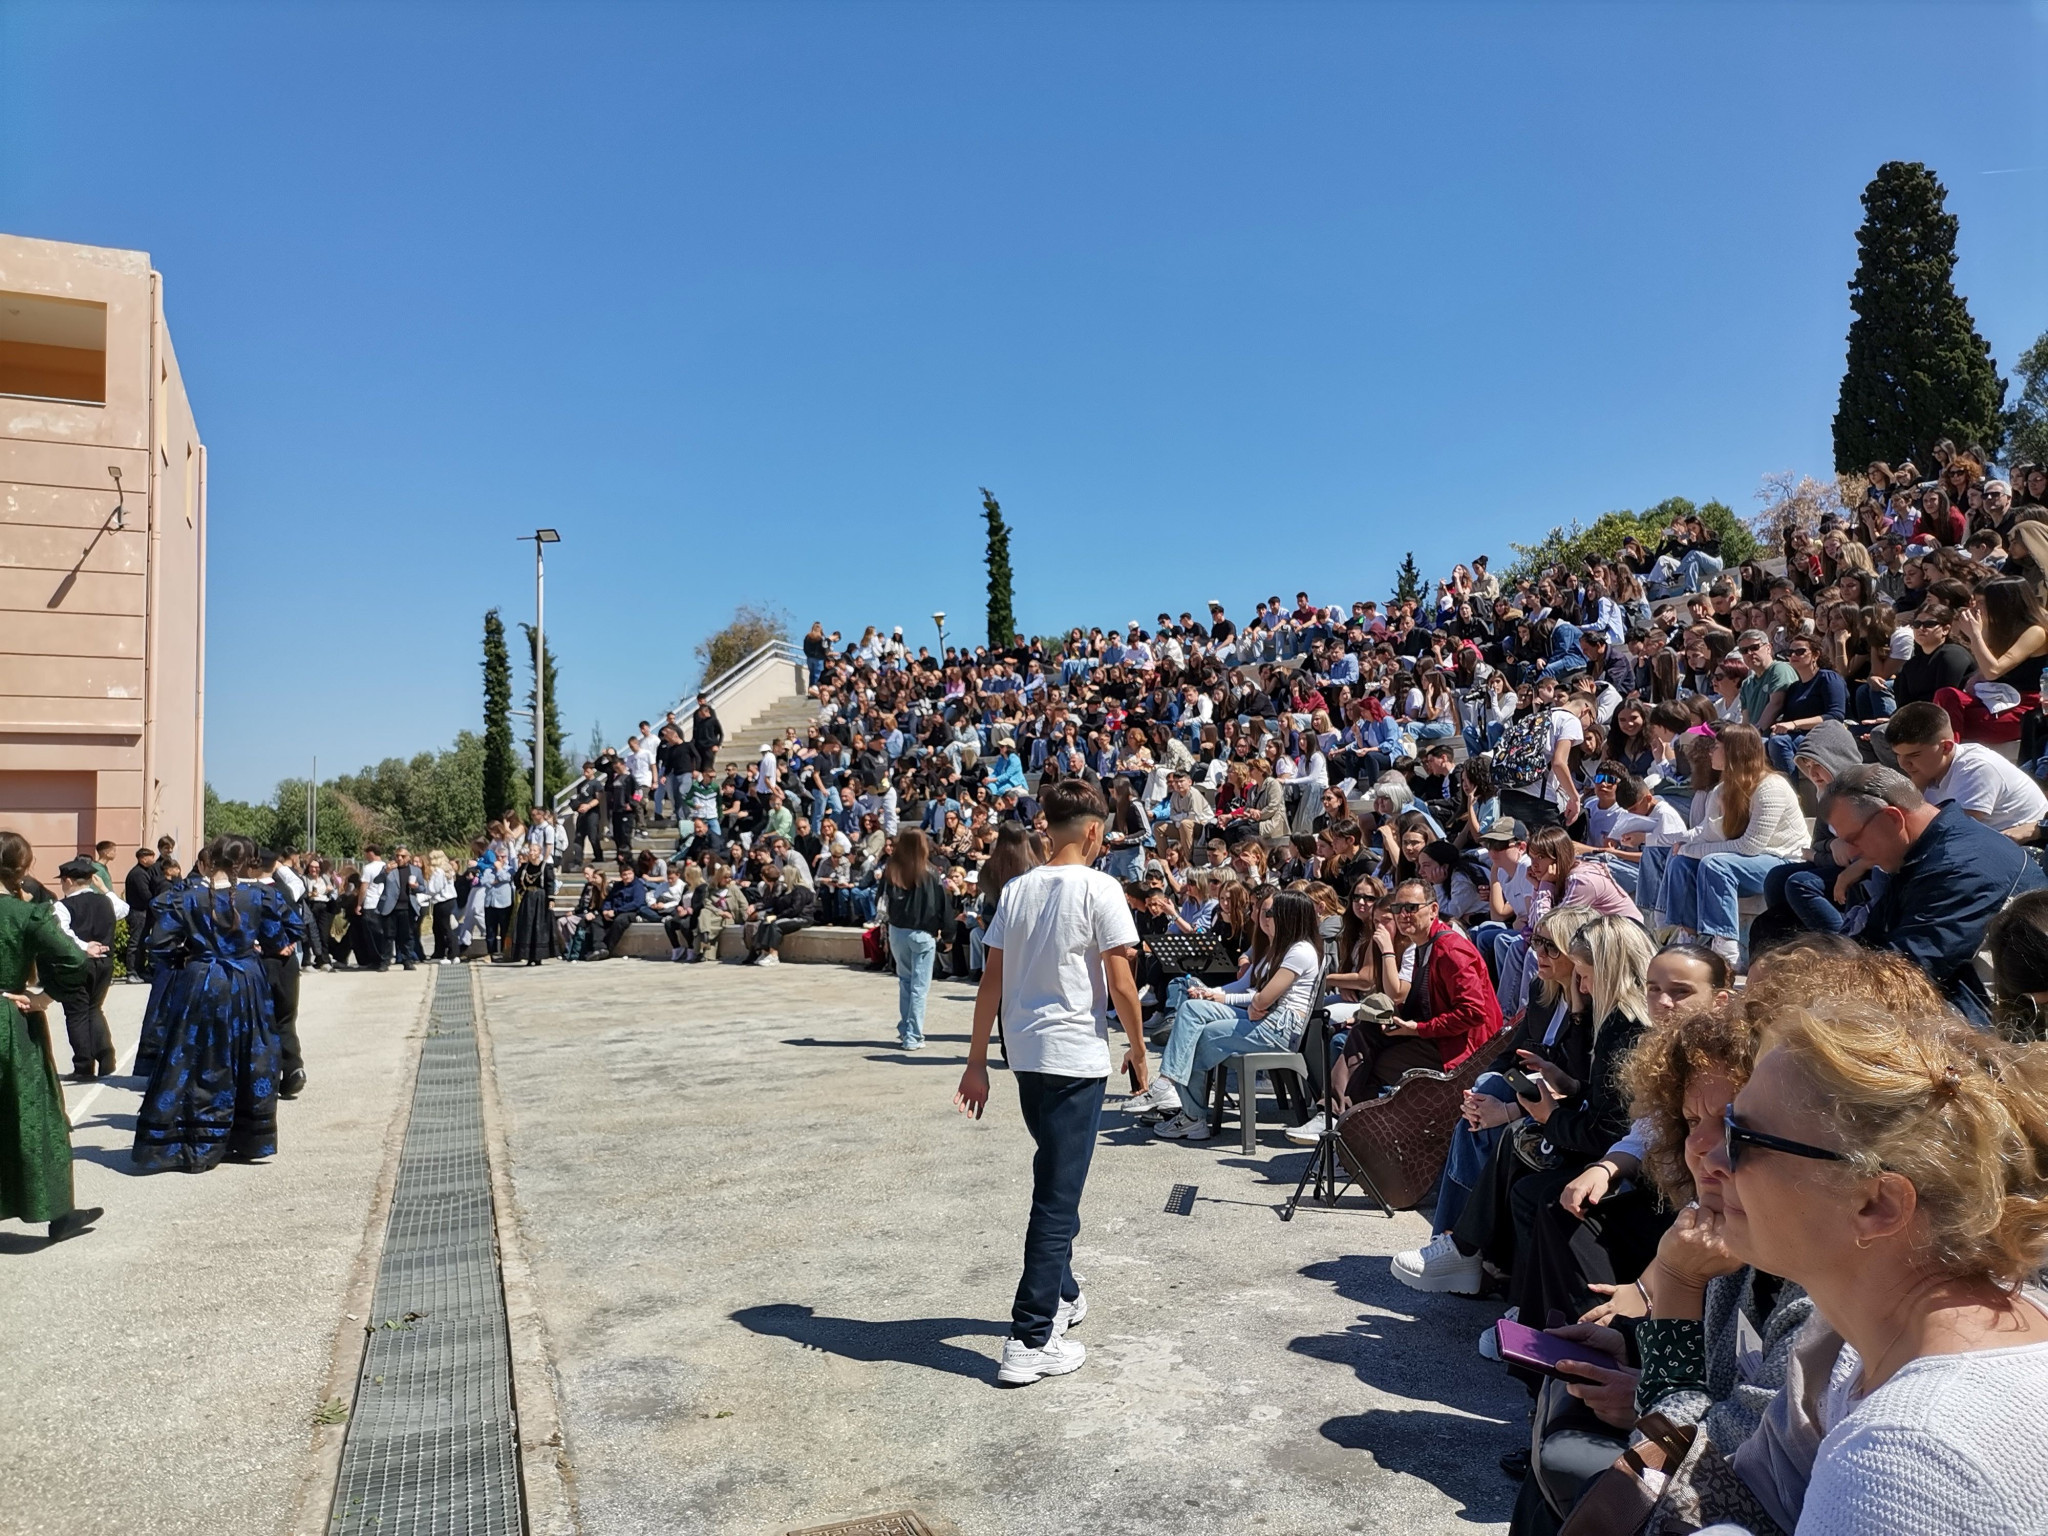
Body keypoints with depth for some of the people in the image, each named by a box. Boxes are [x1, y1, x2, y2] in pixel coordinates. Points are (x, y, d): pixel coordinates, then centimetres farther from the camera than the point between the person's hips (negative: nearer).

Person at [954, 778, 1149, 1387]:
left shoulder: (1016, 889, 6)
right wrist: (1139, 1050, 2)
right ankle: (1030, 1341, 2)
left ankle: (1060, 1294, 39)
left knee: (1053, 1177, 23)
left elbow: (991, 982, 6)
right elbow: (1120, 984, -12)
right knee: (1059, 1193, 0)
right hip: (1076, 1056, -6)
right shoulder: (1099, 889, -10)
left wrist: (977, 1061, 11)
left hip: (1025, 1053, 6)